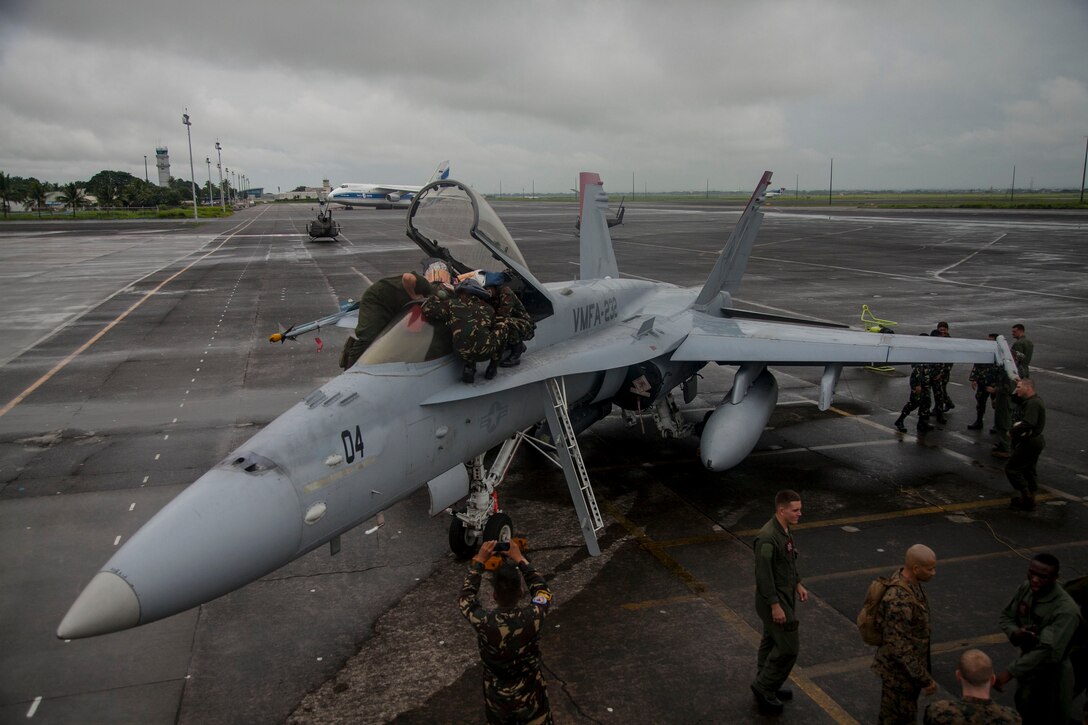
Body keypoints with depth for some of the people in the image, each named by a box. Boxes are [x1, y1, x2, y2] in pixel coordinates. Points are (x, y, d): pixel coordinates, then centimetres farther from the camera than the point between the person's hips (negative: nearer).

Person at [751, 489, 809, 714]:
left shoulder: (785, 530, 2)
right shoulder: (768, 538, -29)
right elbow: (763, 575, -26)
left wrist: (798, 584, 17)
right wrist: (775, 605, -22)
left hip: (785, 595, 9)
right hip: (775, 599, -9)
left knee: (772, 642, 20)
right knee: (789, 646, -1)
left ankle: (766, 687, 34)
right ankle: (763, 687, 14)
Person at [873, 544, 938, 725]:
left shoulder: (908, 581, -3)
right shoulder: (900, 600, -34)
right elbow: (900, 648, -29)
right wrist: (924, 679, -22)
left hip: (908, 666, 9)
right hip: (899, 671, -9)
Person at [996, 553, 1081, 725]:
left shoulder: (1066, 611, -30)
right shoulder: (1026, 588, -9)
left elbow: (1048, 652, -35)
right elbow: (1006, 616, 4)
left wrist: (1010, 672, -37)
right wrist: (1015, 633, -20)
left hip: (1050, 677, -6)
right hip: (1028, 667, 6)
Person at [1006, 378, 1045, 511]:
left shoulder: (1033, 403, -23)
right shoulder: (1035, 400, 11)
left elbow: (1028, 424, -34)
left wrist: (1013, 432, -22)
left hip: (1030, 443, -11)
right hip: (1036, 441, 11)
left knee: (1011, 467, -3)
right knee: (1029, 470, 19)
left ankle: (1026, 495, 0)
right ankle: (1030, 500, 27)